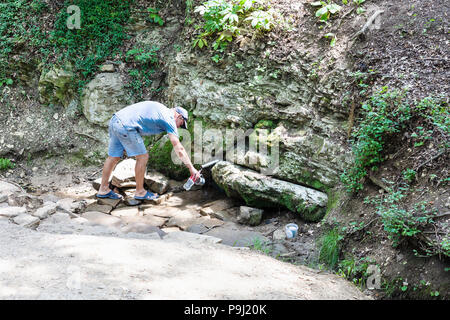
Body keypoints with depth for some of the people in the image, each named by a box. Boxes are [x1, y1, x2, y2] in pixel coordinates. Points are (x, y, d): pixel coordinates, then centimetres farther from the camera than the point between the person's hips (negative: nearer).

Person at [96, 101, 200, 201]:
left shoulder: (161, 108, 24)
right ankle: (140, 192, 13)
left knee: (113, 157, 16)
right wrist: (191, 168, -1)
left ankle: (103, 190, 25)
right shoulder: (169, 120, -1)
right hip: (126, 125, -9)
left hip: (115, 120, 9)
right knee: (142, 157, 2)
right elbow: (178, 148, -4)